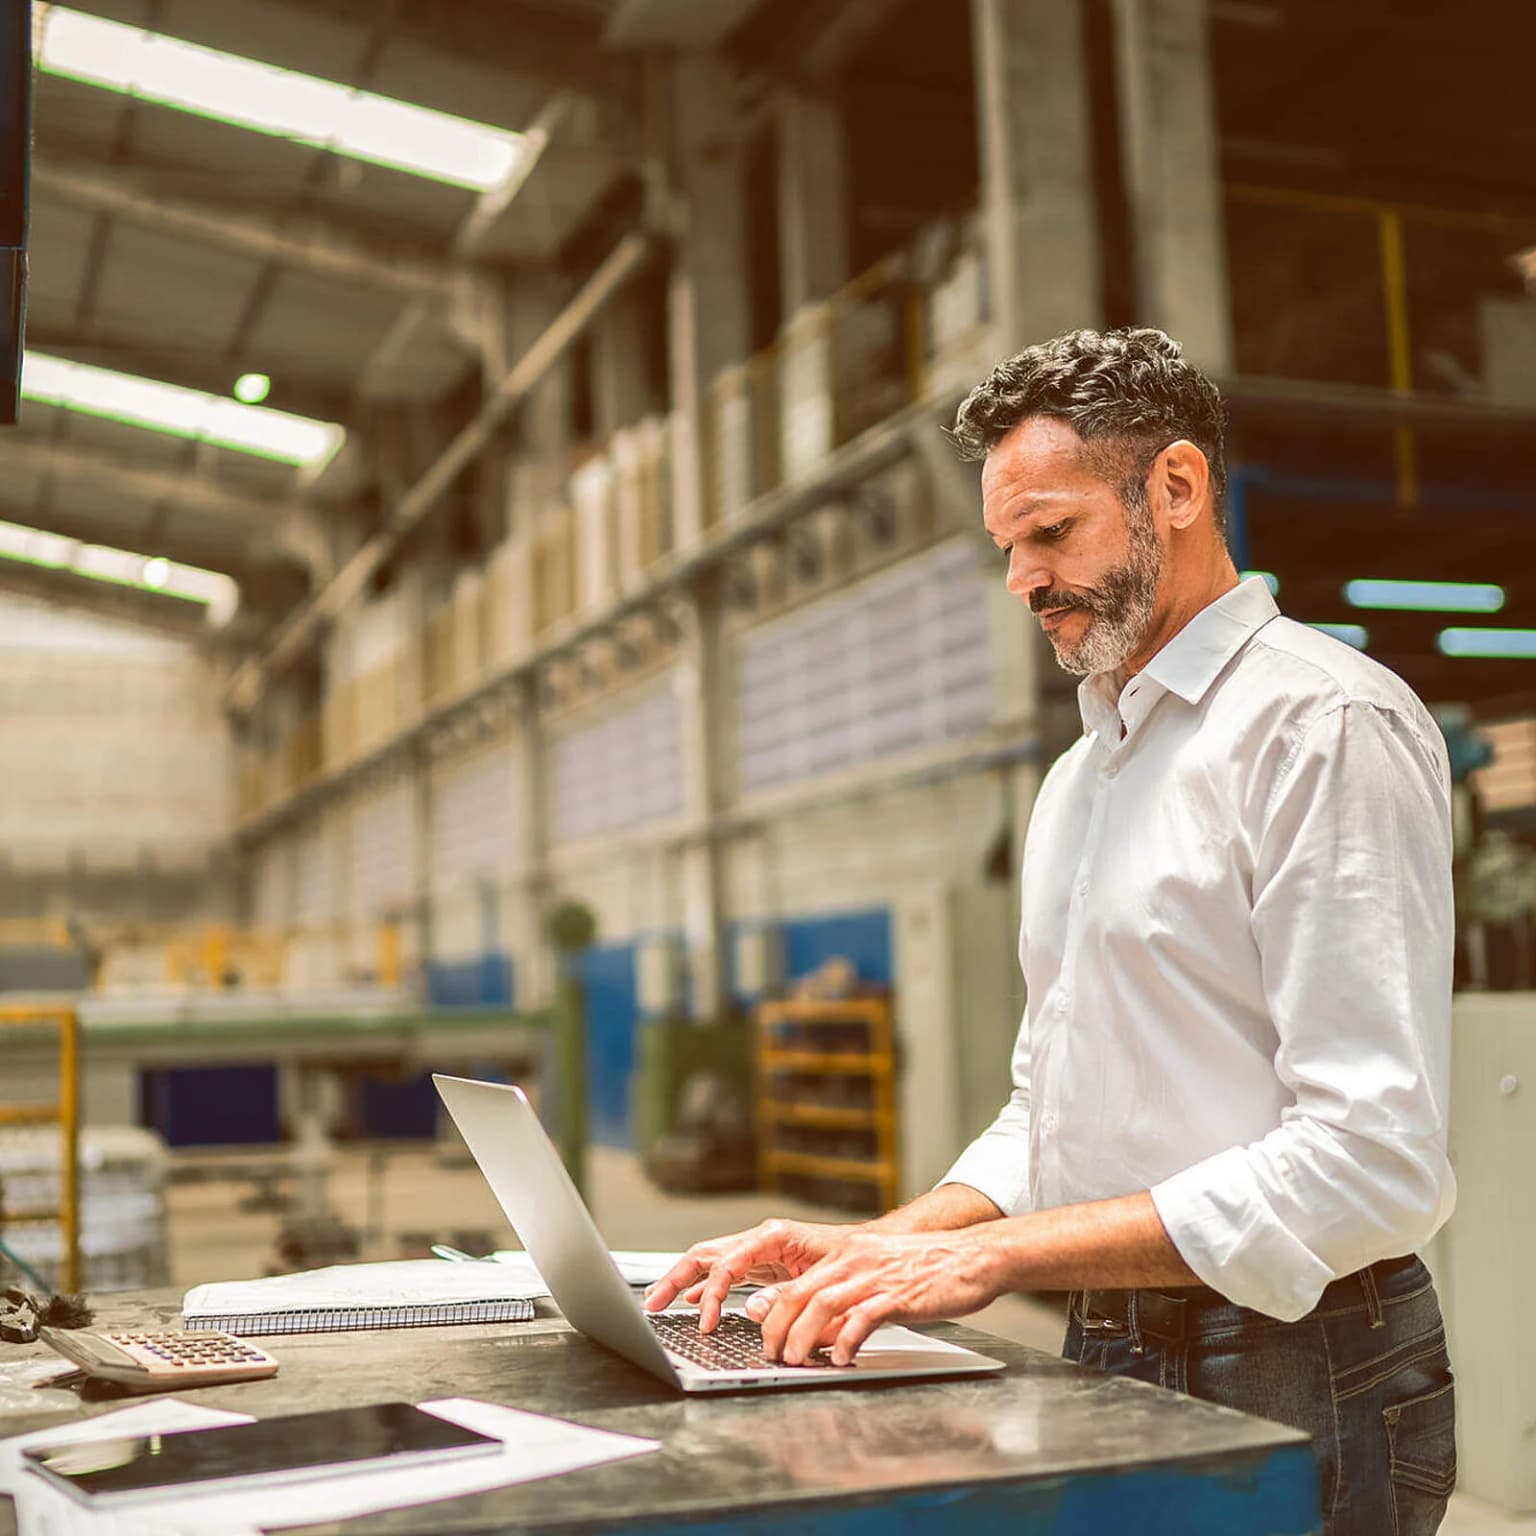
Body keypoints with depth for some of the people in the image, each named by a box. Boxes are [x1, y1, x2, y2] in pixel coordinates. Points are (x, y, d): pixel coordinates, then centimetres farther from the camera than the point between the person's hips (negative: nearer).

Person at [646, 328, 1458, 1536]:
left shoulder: (1325, 723, -14)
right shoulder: (1077, 779, 14)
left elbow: (1372, 1160, -22)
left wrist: (988, 1254, -23)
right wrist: (876, 1251, 1)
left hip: (1293, 1389, -7)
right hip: (1113, 1365, 7)